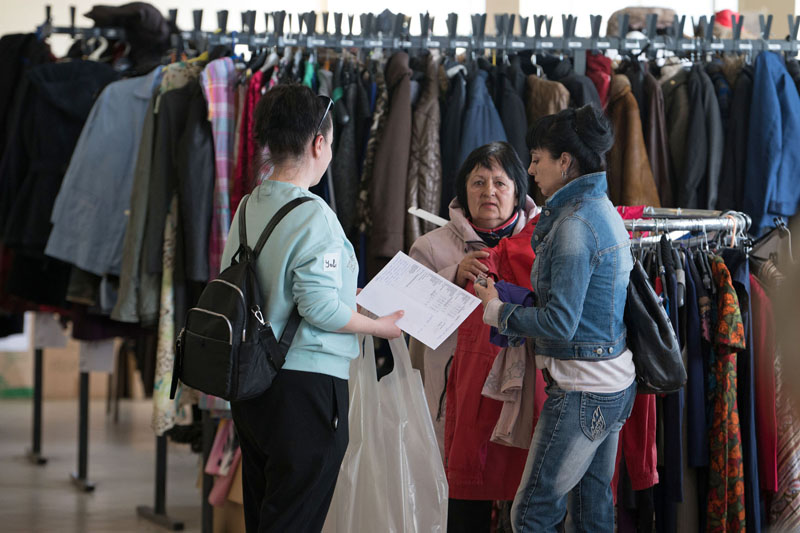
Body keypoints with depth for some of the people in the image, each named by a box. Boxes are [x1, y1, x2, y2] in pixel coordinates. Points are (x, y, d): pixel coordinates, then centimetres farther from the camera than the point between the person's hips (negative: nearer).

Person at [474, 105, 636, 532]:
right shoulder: (603, 210, 12)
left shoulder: (575, 224, -18)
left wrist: (496, 310, -8)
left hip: (581, 391, -10)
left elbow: (561, 322, -22)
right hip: (614, 384, 10)